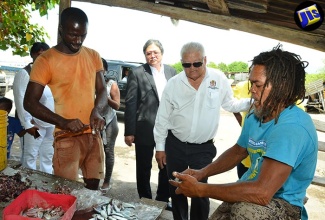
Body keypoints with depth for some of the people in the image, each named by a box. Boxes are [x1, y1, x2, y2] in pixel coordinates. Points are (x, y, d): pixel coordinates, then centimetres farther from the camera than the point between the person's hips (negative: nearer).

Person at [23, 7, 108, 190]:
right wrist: (62, 122, -23)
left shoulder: (93, 56, 6)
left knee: (93, 185, 13)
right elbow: (30, 102, -9)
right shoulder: (46, 60, -8)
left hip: (93, 134, 5)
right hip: (67, 137, -4)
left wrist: (97, 110, -14)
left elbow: (102, 90, 9)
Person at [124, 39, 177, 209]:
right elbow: (130, 104, -9)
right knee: (144, 168, 12)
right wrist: (129, 132, -11)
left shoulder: (171, 71, 6)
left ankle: (163, 199, 35)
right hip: (145, 130, -4)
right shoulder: (137, 73, -6)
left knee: (167, 167, 15)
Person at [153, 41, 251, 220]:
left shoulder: (219, 79, -8)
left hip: (203, 148, -1)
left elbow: (230, 104, 6)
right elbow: (162, 118, -1)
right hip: (175, 146, 2)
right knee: (176, 189, 17)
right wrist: (160, 147, 2)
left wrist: (252, 102, -11)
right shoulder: (173, 84, -8)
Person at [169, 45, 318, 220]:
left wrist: (200, 189, -27)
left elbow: (262, 193, -35)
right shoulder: (255, 115, 0)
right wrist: (202, 173, 0)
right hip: (252, 194, 8)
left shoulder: (292, 127, -28)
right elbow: (238, 151, 16)